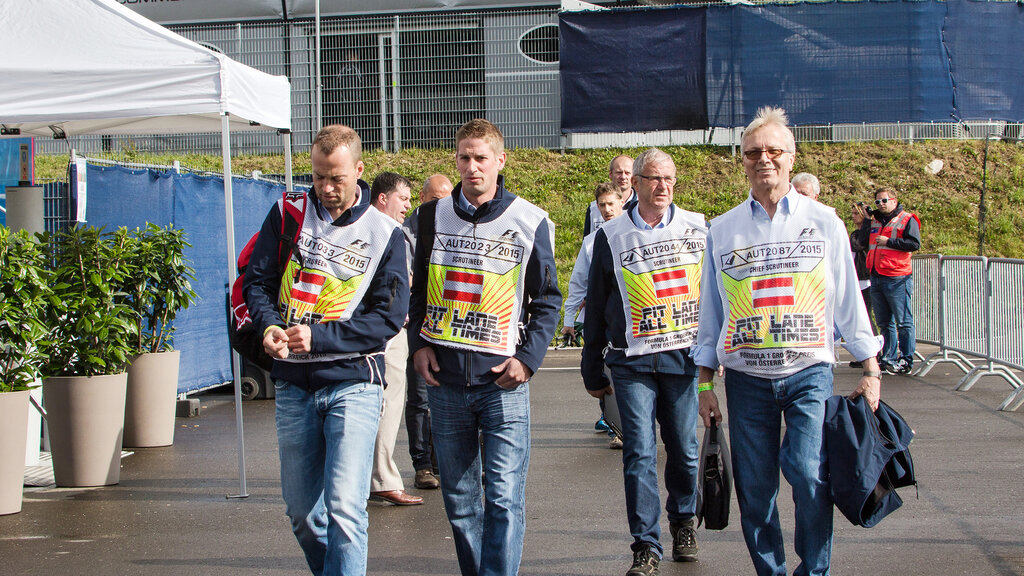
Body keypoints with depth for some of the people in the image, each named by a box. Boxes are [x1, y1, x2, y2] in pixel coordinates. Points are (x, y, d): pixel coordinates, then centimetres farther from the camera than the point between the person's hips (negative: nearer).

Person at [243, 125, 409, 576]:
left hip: (353, 385, -3)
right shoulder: (288, 214, 5)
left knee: (345, 506, -14)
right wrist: (269, 327, -13)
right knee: (301, 511, 12)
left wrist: (319, 337, -17)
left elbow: (389, 316, -7)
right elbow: (257, 280, 8)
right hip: (293, 385, 4)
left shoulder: (383, 233, -2)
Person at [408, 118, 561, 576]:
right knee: (458, 497, 10)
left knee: (505, 497, -9)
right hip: (444, 377, 3)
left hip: (503, 378, -3)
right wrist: (418, 344, 4)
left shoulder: (530, 221, 0)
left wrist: (528, 357, -6)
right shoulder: (434, 216, 8)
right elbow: (418, 289, 18)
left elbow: (547, 299, 5)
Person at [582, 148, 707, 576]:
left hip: (685, 357, 1)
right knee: (639, 452, -6)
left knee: (684, 450, 7)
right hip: (632, 362, -1)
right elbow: (596, 308, 10)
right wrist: (593, 372, 11)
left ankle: (684, 523, 31)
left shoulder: (698, 229, 7)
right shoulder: (611, 236, 5)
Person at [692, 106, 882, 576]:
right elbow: (710, 310, 12)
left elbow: (848, 300, 9)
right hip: (747, 378, 2)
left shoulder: (824, 222, 5)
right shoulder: (722, 230, 8)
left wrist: (870, 370, 7)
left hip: (809, 374, -1)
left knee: (810, 475, -14)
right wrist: (705, 384, 10)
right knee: (754, 488, 2)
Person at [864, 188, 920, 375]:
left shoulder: (907, 220, -2)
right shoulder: (874, 221, 18)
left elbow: (915, 244, -13)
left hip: (897, 278, -7)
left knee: (903, 322, -4)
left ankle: (906, 361, 0)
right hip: (876, 278, 7)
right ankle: (889, 359, 18)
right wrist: (867, 220, 12)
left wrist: (888, 241, -13)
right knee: (884, 322, 11)